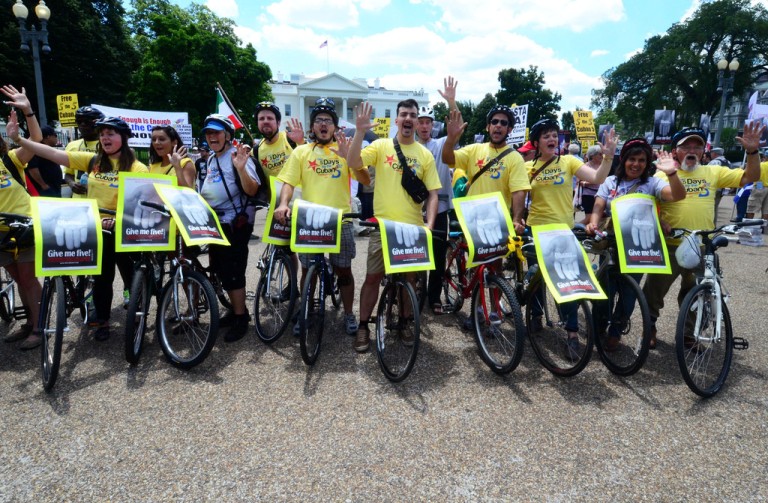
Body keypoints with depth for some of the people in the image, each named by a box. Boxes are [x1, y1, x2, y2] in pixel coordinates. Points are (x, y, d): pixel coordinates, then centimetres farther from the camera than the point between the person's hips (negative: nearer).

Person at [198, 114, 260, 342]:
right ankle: (236, 310, 29)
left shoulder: (237, 155, -13)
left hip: (236, 222, -9)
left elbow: (252, 190, -24)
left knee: (233, 271, -6)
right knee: (220, 269, 14)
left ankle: (241, 318, 8)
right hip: (216, 222, 9)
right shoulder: (211, 160, 13)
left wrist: (241, 168, -37)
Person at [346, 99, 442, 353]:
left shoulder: (425, 154, 4)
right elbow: (352, 163, -15)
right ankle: (363, 326, 17)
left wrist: (429, 225, -10)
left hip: (413, 228, 2)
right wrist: (360, 131, -26)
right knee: (373, 276, 3)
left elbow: (433, 194, 3)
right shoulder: (381, 146, 0)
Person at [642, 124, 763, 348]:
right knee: (654, 290, 8)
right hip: (669, 246, -3)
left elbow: (750, 177, 7)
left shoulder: (713, 172, 7)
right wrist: (658, 222, -22)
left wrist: (752, 151, -7)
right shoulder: (662, 175, -3)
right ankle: (650, 328, 28)